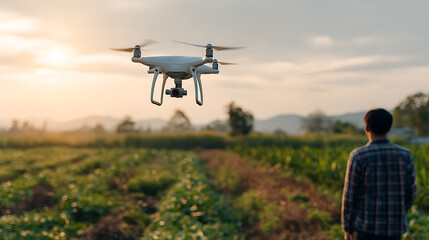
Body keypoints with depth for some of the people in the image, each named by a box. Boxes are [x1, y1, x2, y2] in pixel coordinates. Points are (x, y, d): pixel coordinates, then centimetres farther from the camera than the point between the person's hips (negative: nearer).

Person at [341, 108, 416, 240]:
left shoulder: (358, 156, -11)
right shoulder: (405, 155, -2)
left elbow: (349, 195, -8)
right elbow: (410, 192, 5)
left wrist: (347, 228, 2)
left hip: (367, 226, -3)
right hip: (394, 227, 3)